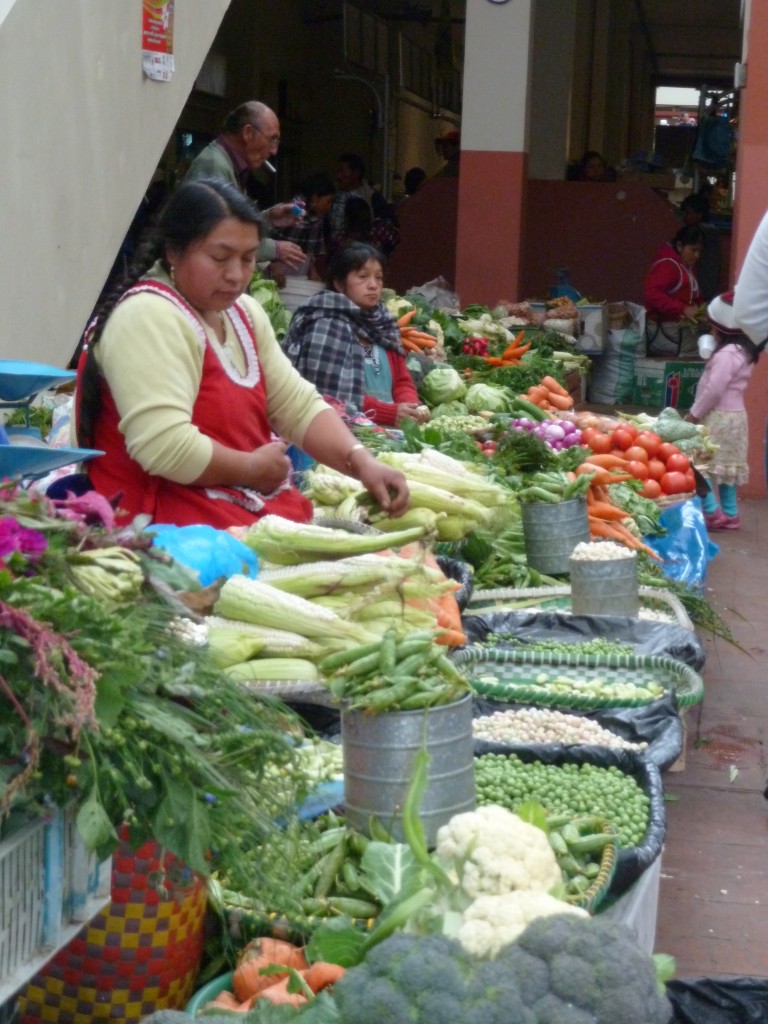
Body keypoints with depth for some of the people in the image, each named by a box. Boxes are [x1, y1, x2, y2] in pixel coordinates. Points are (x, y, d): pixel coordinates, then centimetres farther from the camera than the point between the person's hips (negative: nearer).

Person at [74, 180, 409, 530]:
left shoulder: (243, 313, 12)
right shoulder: (149, 317, -17)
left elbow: (299, 405, 10)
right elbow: (164, 447, -27)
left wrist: (361, 461, -7)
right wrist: (253, 468, -12)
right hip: (176, 522, -9)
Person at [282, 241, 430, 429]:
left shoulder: (383, 325, 16)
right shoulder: (327, 325, -5)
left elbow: (402, 382, 15)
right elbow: (331, 395, -14)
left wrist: (413, 408, -5)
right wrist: (391, 412, -17)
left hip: (387, 429, 5)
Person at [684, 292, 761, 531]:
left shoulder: (727, 353, -20)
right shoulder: (743, 350, 11)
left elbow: (714, 390, -22)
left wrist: (694, 413, -13)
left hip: (719, 417, -10)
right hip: (732, 415, 10)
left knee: (700, 463, -10)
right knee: (725, 466, 14)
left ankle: (712, 511, -14)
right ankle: (730, 513, 17)